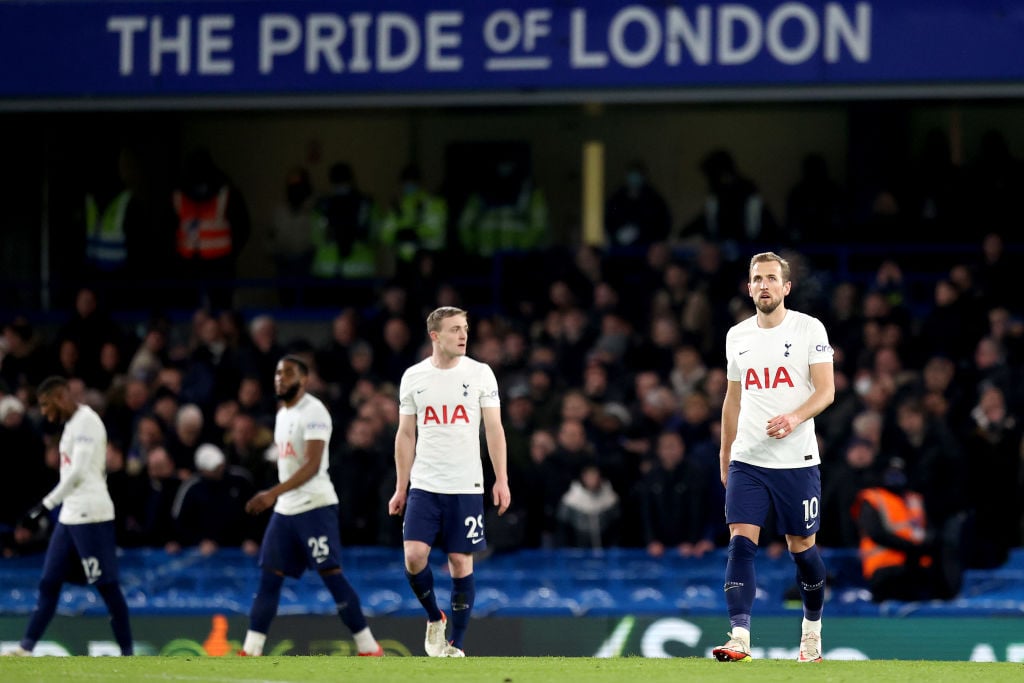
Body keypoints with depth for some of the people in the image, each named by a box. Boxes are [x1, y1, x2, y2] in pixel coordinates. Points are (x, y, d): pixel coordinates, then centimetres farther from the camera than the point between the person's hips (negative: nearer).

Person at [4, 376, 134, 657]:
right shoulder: (72, 424, 18)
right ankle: (26, 649, 7)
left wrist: (47, 505, -21)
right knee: (49, 583, 7)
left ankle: (128, 654, -3)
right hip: (70, 516, 10)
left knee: (107, 585, -7)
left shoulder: (86, 421, -11)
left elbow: (78, 473, -20)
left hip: (91, 515, -10)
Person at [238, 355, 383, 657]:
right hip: (285, 508, 9)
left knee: (332, 575, -10)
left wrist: (273, 493, -29)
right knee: (269, 578, 3)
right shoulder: (283, 413, 16)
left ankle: (369, 648, -5)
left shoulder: (313, 411, -12)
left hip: (315, 506, -9)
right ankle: (250, 652, 3)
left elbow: (312, 465, -22)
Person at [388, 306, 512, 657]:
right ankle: (434, 618, 14)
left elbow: (494, 429, 1)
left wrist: (501, 480, -8)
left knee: (461, 562, -1)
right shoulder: (413, 377, 4)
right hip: (424, 485, 1)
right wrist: (401, 489, 6)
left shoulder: (480, 374, 1)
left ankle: (455, 645, 8)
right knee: (414, 556, -12)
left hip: (466, 486, -1)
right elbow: (406, 435, 9)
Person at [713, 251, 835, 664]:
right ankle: (739, 638, -18)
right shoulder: (737, 336, 10)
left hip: (797, 460, -3)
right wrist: (725, 454, 19)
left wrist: (795, 418, -27)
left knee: (802, 546, 7)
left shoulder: (809, 329, -3)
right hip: (747, 460, 3)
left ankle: (812, 626, 30)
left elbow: (826, 389, -9)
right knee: (741, 542, -12)